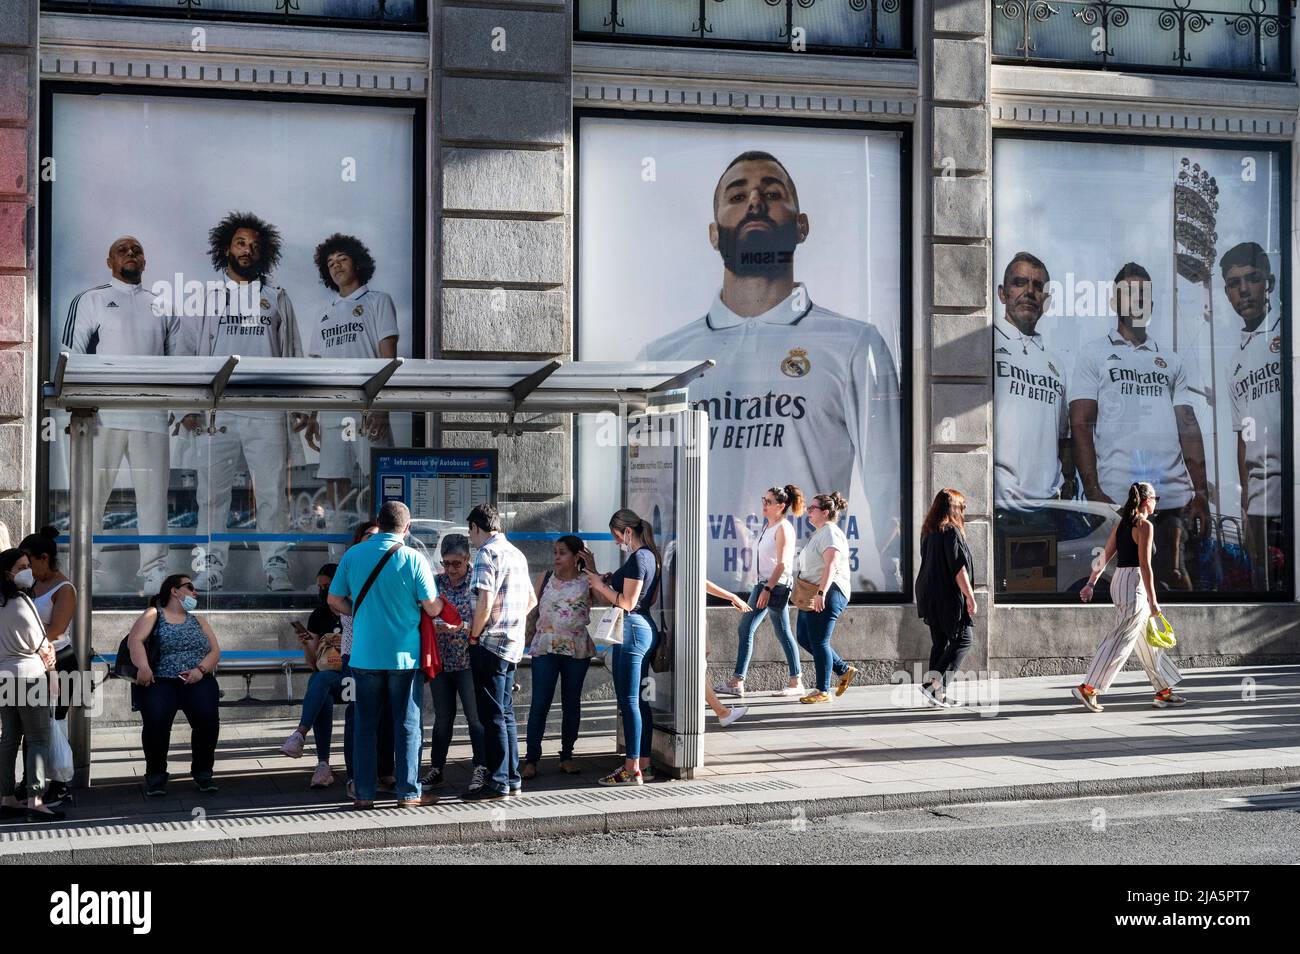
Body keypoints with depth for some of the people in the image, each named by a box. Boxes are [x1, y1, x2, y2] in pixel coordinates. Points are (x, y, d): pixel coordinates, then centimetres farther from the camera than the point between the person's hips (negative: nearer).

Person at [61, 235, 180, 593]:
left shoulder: (162, 307, 19)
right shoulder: (90, 300, 8)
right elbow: (73, 355, 0)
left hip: (152, 416, 3)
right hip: (103, 415, -3)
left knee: (153, 495, 3)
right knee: (93, 493, -2)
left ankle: (155, 571, 7)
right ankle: (88, 570, 3)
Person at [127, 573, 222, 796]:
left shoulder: (198, 621, 24)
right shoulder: (154, 615, 12)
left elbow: (215, 651, 13)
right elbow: (135, 640, -6)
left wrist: (201, 669, -7)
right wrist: (143, 666, -24)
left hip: (197, 680, 3)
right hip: (160, 680, -3)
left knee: (207, 716, -27)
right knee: (156, 718, -31)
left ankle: (202, 772, -6)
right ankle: (156, 774, -9)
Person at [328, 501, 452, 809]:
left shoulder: (353, 555, 0)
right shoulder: (413, 558, -8)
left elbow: (335, 601, 5)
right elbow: (432, 608, -8)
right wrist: (441, 603, 14)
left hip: (364, 655, 2)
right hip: (404, 655, -2)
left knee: (366, 724, 10)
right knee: (407, 725, 6)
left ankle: (364, 793, 12)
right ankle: (409, 792, 9)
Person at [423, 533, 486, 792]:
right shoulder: (435, 582, 7)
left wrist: (459, 627, -22)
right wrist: (434, 627, -17)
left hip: (468, 661, -4)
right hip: (440, 661, 4)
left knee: (475, 717, -1)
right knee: (442, 717, 12)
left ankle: (480, 770, 5)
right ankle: (436, 769, 19)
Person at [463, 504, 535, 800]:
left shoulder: (487, 553, -12)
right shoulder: (516, 553, 16)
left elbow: (485, 602, -21)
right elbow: (531, 600, 24)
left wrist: (473, 635, -9)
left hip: (490, 643, -9)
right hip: (513, 643, 9)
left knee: (492, 716, -4)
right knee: (506, 714, 14)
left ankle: (498, 783, -2)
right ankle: (512, 779, 17)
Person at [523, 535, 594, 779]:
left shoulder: (587, 582, 2)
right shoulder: (544, 578, 7)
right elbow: (531, 609, 10)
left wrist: (593, 570, -16)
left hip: (577, 650, 0)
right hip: (546, 647, 0)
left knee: (571, 703, 8)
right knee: (540, 703, -6)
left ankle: (567, 756, 19)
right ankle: (531, 758, -3)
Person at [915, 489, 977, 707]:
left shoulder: (928, 531, 12)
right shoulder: (951, 531, -14)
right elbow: (959, 568, -17)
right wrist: (970, 597, -13)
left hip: (928, 596, 8)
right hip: (948, 597, -8)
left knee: (939, 642, 12)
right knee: (963, 639, -1)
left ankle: (936, 693, 11)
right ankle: (934, 684, -11)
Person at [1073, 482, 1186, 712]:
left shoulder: (1122, 524, 13)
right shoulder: (1145, 526, -11)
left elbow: (1104, 557, 12)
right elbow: (1145, 565, -15)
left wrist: (1090, 583, 15)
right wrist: (1153, 600, -13)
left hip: (1120, 581, 9)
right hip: (1135, 583, -9)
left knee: (1147, 639, 14)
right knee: (1121, 640, -8)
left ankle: (1164, 691, 20)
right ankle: (1088, 688, -10)